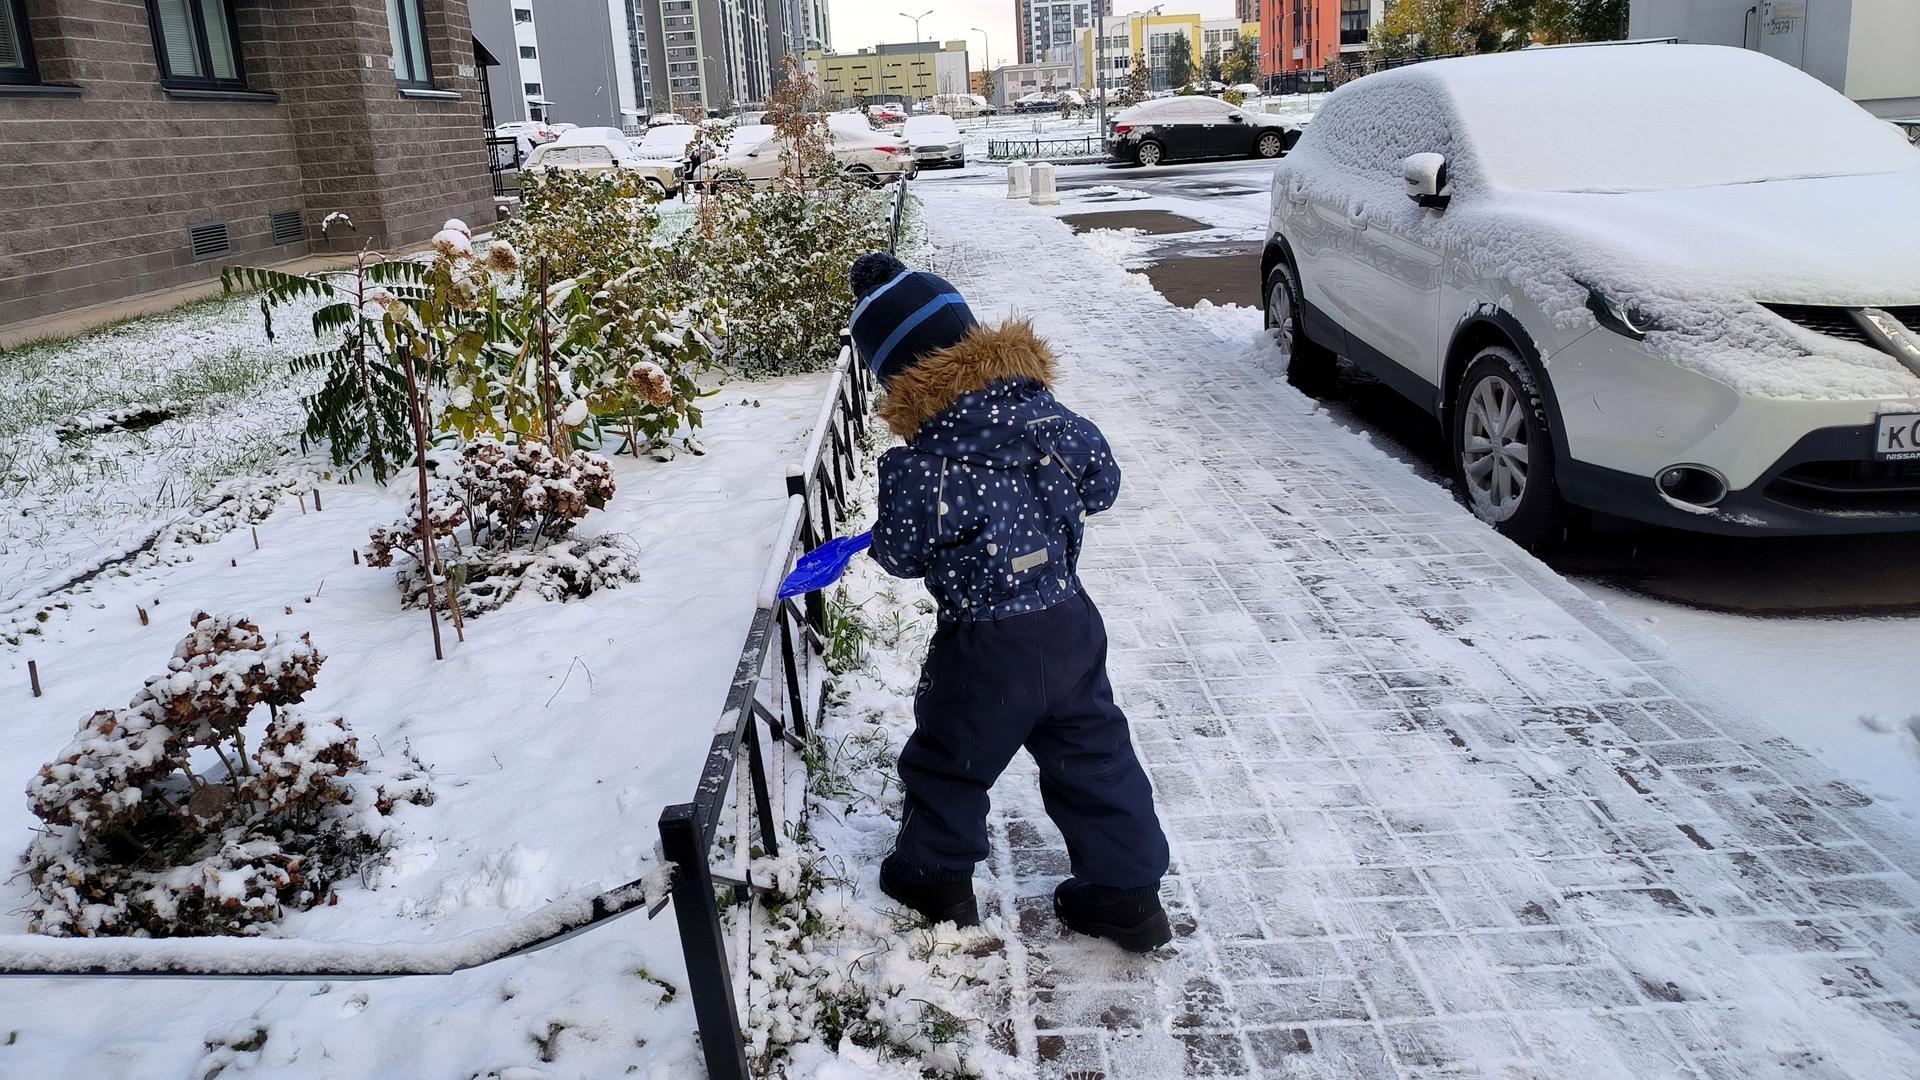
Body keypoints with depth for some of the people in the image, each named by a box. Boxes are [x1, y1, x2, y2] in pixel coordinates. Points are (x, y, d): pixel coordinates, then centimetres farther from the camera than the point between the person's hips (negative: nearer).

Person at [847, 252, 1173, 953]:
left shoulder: (920, 469, -21)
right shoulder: (1047, 413, -7)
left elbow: (901, 556, -7)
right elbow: (1102, 482, 6)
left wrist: (891, 528, 14)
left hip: (986, 649, -5)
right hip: (1072, 623, 5)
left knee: (948, 760, 19)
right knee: (1092, 753, 19)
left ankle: (933, 877, 39)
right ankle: (1127, 892, 29)